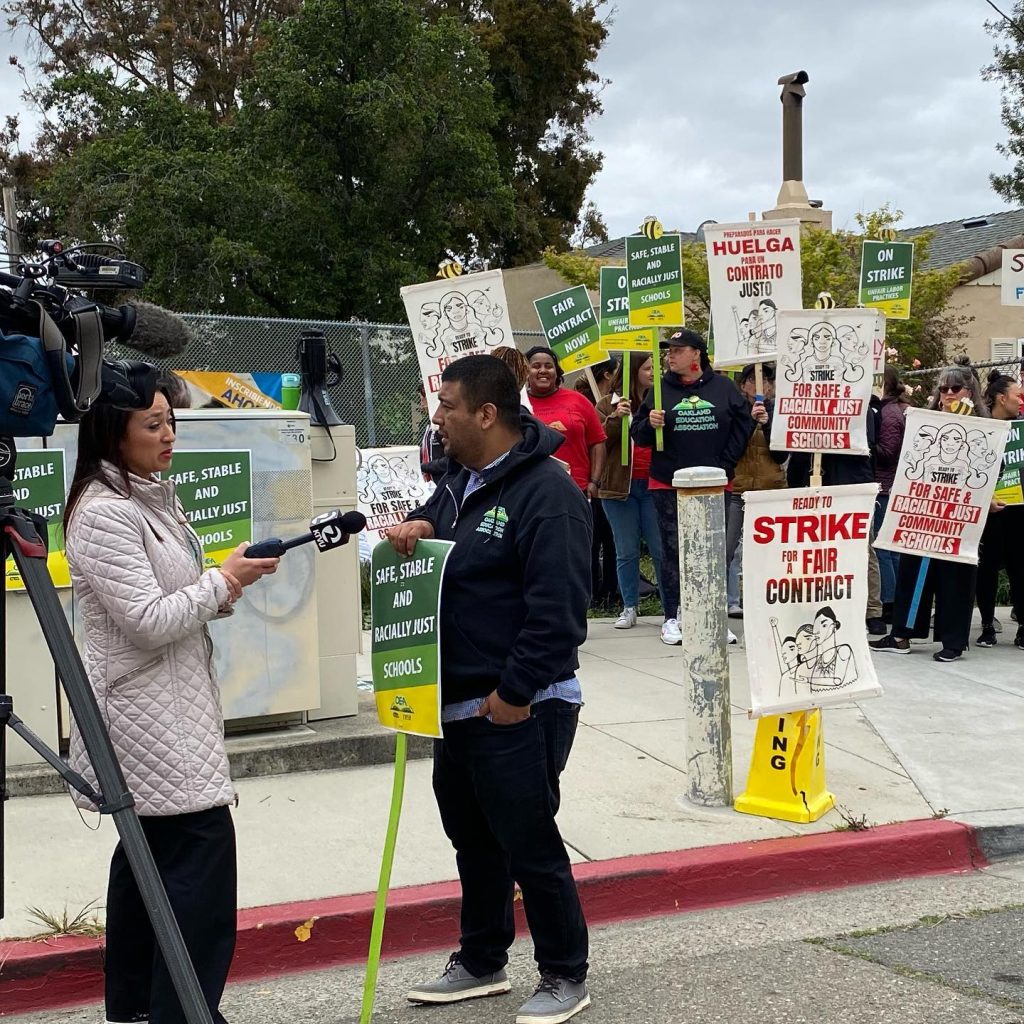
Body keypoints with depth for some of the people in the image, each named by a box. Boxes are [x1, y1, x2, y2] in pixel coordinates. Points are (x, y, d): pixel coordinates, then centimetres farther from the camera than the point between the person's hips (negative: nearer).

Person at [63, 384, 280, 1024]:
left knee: (149, 849, 15)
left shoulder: (159, 497, 13)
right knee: (204, 843, -12)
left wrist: (228, 588, 1)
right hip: (143, 705, -10)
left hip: (176, 697, 10)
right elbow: (149, 619, -22)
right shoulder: (102, 513, -17)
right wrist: (225, 579, -12)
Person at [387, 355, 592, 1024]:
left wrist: (517, 691, -22)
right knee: (473, 837, 20)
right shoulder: (462, 480, 11)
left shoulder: (546, 492, -19)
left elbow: (559, 609, -24)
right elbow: (434, 523, 26)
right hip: (459, 702, 10)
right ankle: (481, 962, 36)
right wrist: (416, 527, 1)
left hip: (518, 710, -9)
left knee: (529, 843, 1)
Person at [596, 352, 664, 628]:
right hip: (619, 487, 0)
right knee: (626, 552, 6)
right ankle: (629, 608, 14)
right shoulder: (608, 404, 6)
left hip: (654, 485, 1)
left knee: (662, 550, -1)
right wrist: (615, 417, -18)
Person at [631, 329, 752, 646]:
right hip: (669, 486, 0)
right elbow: (638, 436, 6)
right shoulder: (660, 390, 5)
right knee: (673, 550, 0)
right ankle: (672, 618, 6)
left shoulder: (723, 388, 4)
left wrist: (726, 463, 3)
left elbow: (743, 424, 10)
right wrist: (649, 424, -16)